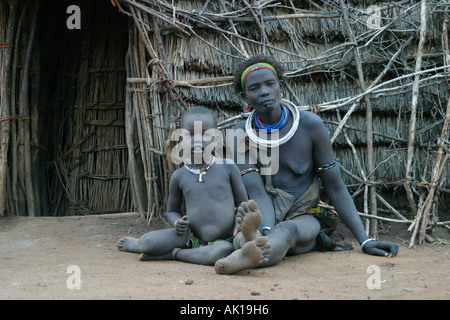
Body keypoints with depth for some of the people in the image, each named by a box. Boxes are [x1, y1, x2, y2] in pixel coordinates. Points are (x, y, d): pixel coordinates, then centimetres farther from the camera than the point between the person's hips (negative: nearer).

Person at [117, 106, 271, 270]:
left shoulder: (227, 168, -1)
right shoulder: (179, 176, 3)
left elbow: (242, 204, 7)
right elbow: (172, 210, 16)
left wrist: (244, 228, -12)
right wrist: (177, 222, -7)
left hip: (223, 239, 0)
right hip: (190, 236, 1)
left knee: (224, 251, -38)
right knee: (147, 241, -24)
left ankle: (175, 253, -16)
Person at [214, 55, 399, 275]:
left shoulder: (309, 125, -3)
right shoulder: (239, 137, -1)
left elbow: (335, 188, 0)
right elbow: (257, 193, -13)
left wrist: (365, 240, -8)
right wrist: (265, 231, -36)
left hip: (303, 217, -2)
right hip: (267, 219, 3)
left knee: (288, 229, -40)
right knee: (240, 238, -35)